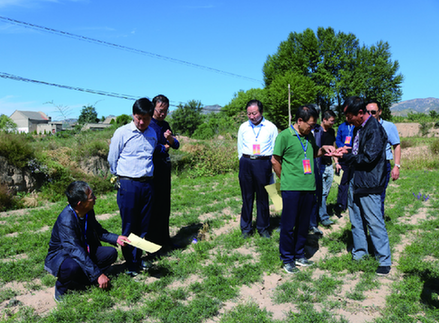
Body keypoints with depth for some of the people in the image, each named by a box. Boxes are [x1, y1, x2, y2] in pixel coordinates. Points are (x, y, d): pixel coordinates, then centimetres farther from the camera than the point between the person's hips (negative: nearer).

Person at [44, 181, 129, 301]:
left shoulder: (88, 211, -8)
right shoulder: (66, 221, -32)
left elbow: (98, 231, 12)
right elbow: (76, 251, -36)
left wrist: (116, 238, -3)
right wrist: (98, 275, -37)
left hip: (84, 251, 7)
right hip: (61, 255, -7)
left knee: (111, 253, -8)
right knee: (73, 267, -39)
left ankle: (82, 280, -10)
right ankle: (61, 286, -6)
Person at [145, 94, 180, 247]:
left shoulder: (165, 125, 12)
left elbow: (176, 145, 8)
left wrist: (170, 138, -14)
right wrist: (163, 147, -4)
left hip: (165, 167, 7)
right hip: (152, 168, -7)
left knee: (164, 204, 14)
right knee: (153, 205, 0)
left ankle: (163, 238, 25)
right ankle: (152, 239, 11)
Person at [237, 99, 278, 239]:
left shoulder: (271, 128, 3)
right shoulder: (243, 127, 9)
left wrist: (272, 167, 2)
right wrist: (245, 163, 9)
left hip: (263, 163, -2)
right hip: (246, 163, 2)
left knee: (263, 197, 4)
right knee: (247, 197, 7)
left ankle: (263, 227, 17)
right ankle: (245, 228, 17)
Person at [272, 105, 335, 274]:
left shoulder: (309, 136, 11)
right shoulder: (284, 136, -8)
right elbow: (275, 160, -3)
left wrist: (323, 149, 7)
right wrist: (285, 178, 3)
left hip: (309, 187, 6)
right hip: (291, 188, -6)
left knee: (303, 224, 14)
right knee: (288, 225, 3)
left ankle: (299, 255, 28)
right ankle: (287, 259, 16)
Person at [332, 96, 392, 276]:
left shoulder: (375, 130, -18)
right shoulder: (358, 128, 10)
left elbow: (368, 158, -21)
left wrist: (344, 157, -14)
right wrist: (347, 150, 3)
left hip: (369, 184, -9)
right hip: (355, 180, 9)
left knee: (374, 222, -1)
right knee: (356, 220, 17)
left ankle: (384, 260, 12)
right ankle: (359, 251, 31)